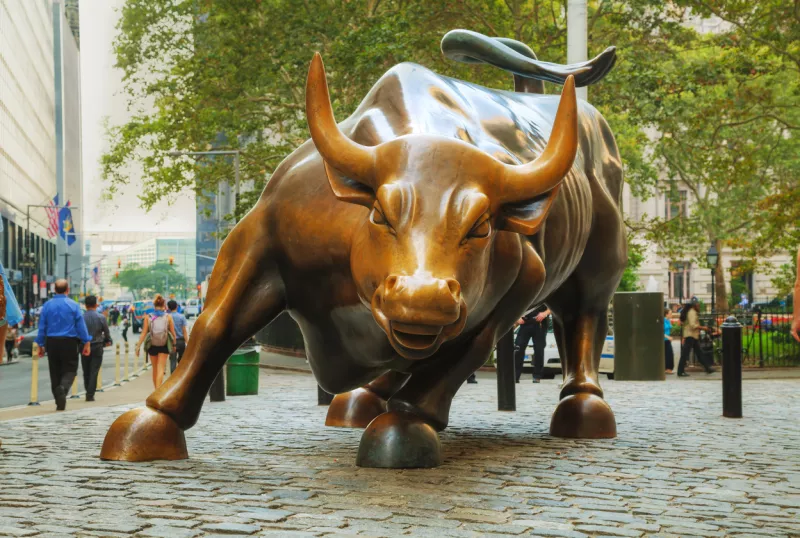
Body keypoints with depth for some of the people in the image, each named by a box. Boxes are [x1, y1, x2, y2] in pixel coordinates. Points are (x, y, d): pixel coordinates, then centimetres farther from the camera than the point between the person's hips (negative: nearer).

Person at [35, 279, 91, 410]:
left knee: (55, 371, 10)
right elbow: (81, 325, -4)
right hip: (69, 342, -2)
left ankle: (60, 403, 9)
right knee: (70, 369, 4)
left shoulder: (47, 305, 2)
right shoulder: (73, 305, -5)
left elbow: (42, 326, 4)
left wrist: (40, 345, 10)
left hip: (52, 342, 3)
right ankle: (63, 388, -27)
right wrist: (86, 343, 1)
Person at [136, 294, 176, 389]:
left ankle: (157, 389, 28)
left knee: (155, 369, 17)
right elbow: (173, 333, -2)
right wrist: (174, 343, 13)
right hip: (164, 345, -1)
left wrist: (138, 346, -3)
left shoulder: (148, 317, -4)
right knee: (160, 368, -1)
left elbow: (144, 333, -7)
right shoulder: (168, 317, -6)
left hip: (152, 345, 1)